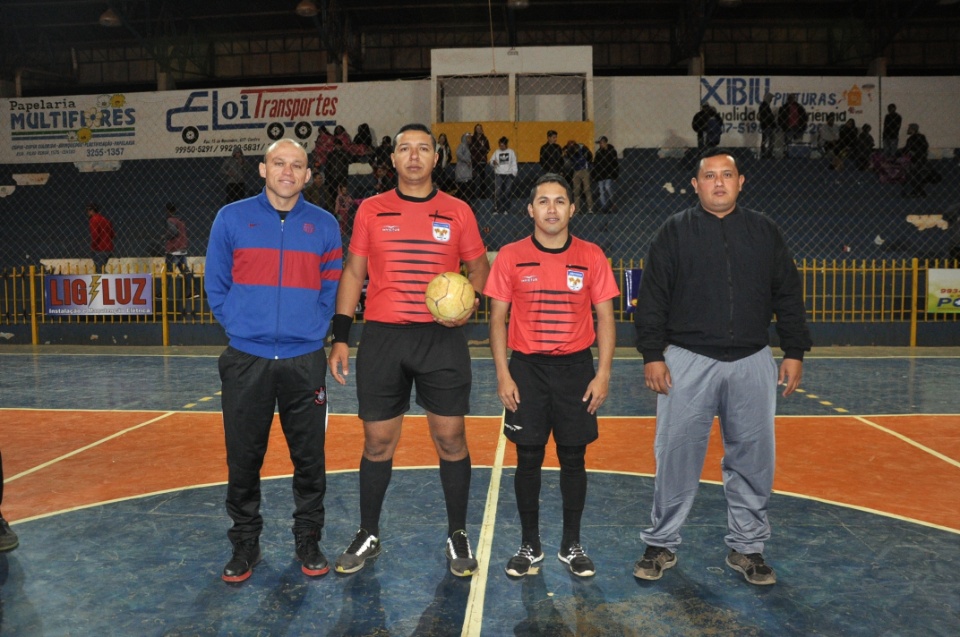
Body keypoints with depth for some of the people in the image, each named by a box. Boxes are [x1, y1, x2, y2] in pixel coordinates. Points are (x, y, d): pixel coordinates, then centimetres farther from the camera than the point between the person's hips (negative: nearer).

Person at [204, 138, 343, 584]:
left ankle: (308, 541, 24)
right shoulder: (231, 218, 3)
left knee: (309, 458, 7)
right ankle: (245, 544, 25)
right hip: (245, 360, 0)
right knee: (243, 458, 8)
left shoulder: (324, 225, 5)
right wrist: (240, 328, 0)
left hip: (305, 360, 1)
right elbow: (216, 287, 7)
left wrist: (314, 329, 0)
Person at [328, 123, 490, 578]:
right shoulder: (371, 210, 7)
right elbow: (353, 273, 8)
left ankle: (458, 536, 21)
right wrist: (340, 338, 3)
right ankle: (368, 536, 26)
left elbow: (479, 267, 12)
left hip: (442, 338, 0)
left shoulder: (457, 212, 6)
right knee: (378, 441, 7)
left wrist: (469, 303, -9)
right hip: (382, 337, 1)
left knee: (450, 438, 3)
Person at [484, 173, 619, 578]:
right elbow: (497, 318, 2)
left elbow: (605, 318, 3)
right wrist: (502, 374, -5)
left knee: (573, 459, 8)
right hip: (527, 367, 0)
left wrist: (603, 374, -4)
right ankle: (530, 545, 23)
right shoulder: (511, 257, 0)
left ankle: (571, 546, 25)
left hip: (576, 367, 1)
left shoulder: (591, 257, 1)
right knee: (528, 459, 5)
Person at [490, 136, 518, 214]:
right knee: (497, 191, -8)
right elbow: (491, 161, 4)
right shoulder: (496, 152, 5)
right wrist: (493, 162, -19)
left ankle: (506, 209, 8)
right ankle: (496, 208, -4)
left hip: (508, 175, 0)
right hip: (498, 174, 0)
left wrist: (514, 173, -1)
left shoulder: (511, 152, 4)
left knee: (507, 192, 1)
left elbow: (514, 163, 5)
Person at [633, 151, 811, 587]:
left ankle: (747, 547, 24)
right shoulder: (674, 232, 3)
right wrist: (652, 355, -6)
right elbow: (651, 299, -1)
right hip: (688, 362, -2)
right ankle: (661, 544, 16)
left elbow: (788, 296, 12)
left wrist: (794, 352, 7)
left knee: (752, 458, 8)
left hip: (752, 363, 3)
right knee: (676, 455, 1)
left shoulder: (765, 232, 10)